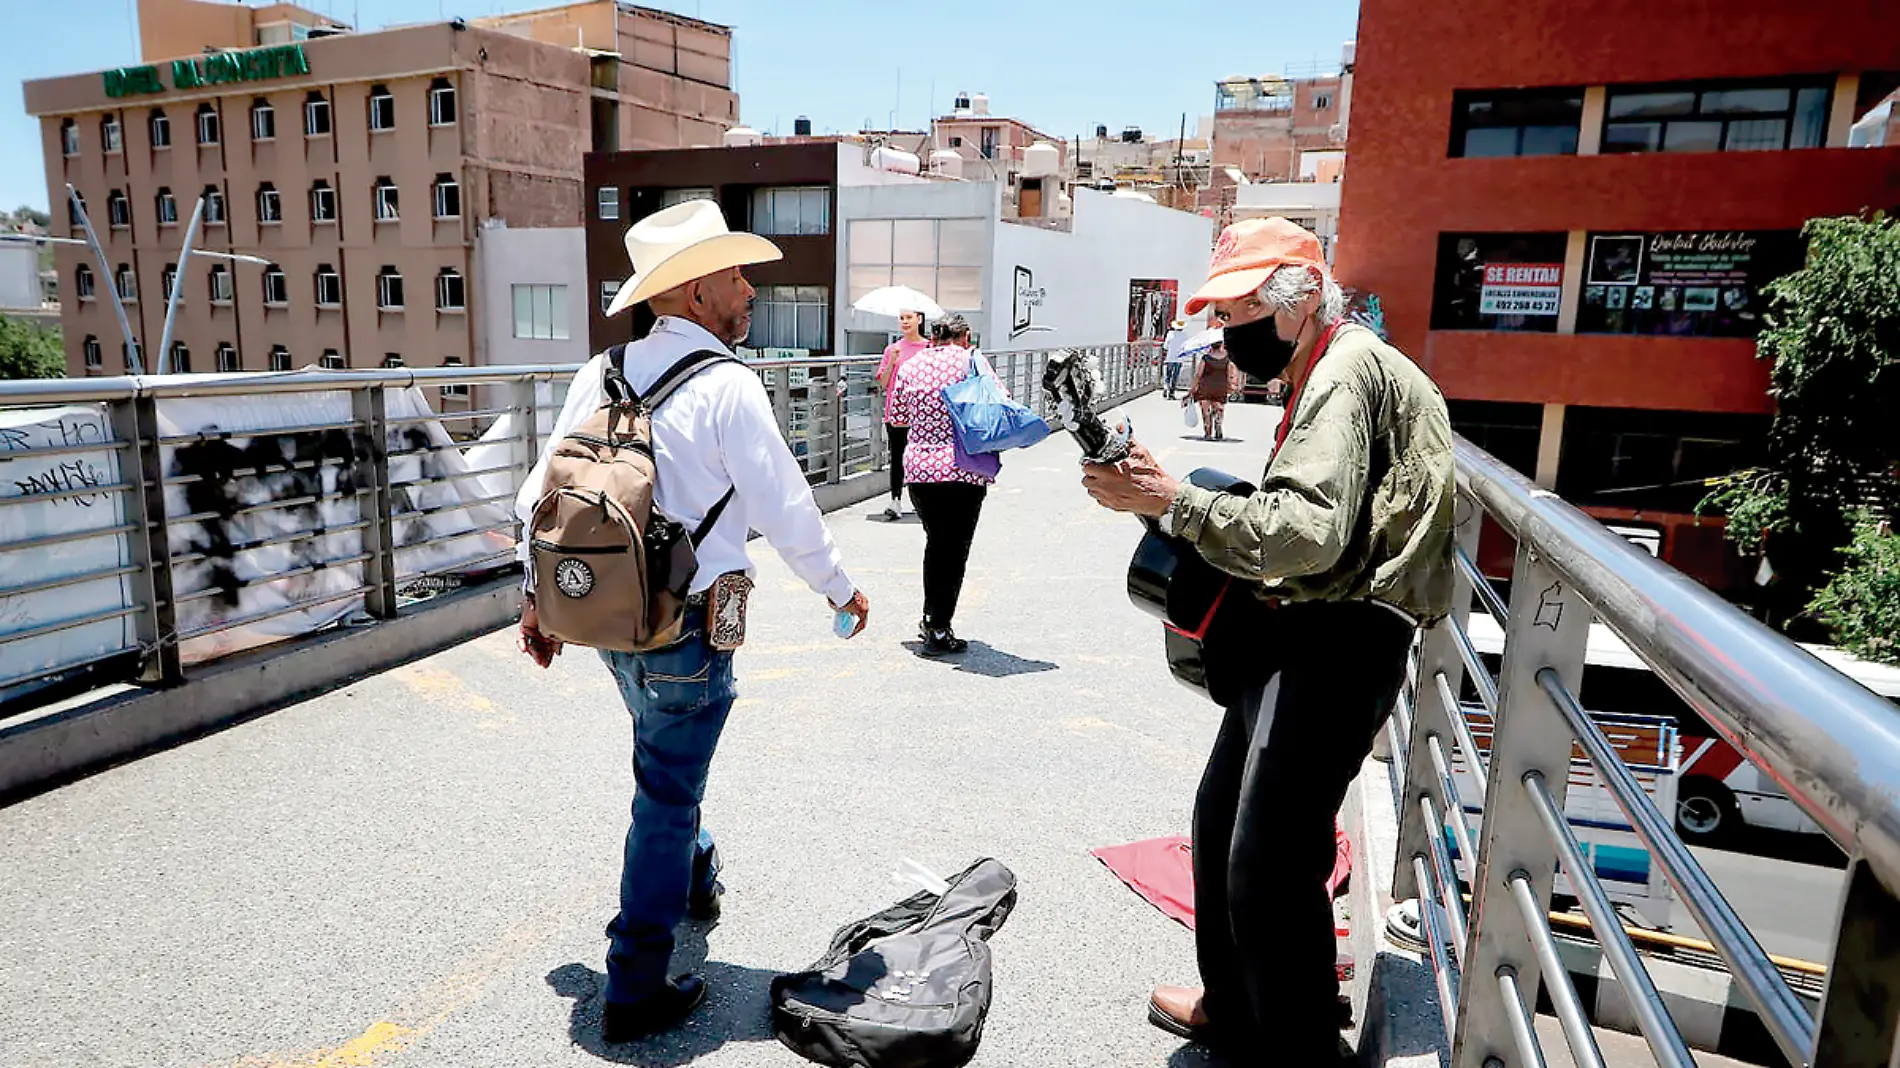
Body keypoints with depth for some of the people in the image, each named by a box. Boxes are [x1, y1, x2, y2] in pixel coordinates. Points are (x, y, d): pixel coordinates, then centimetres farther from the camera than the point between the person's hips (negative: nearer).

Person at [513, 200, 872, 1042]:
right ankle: (634, 993, 19)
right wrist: (840, 588, 3)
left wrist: (540, 597, 16)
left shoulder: (600, 373, 2)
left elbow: (542, 493, 5)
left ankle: (693, 880, 53)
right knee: (666, 798, 6)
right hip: (687, 628, -7)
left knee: (667, 763, 29)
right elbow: (784, 507, -12)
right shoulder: (727, 386, -16)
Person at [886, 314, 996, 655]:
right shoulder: (971, 360, -1)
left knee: (935, 542, 21)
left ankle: (929, 619, 27)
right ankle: (939, 630, 4)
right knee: (955, 549, 3)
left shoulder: (910, 366, 10)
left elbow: (896, 416, 16)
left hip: (918, 467, 4)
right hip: (964, 469, -4)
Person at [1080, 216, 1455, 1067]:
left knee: (1270, 862, -9)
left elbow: (1310, 533, -26)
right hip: (1302, 637, 11)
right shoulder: (1326, 375, 20)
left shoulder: (1348, 369, -13)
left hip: (1332, 643, -11)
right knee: (1222, 818, 17)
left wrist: (1173, 501, -22)